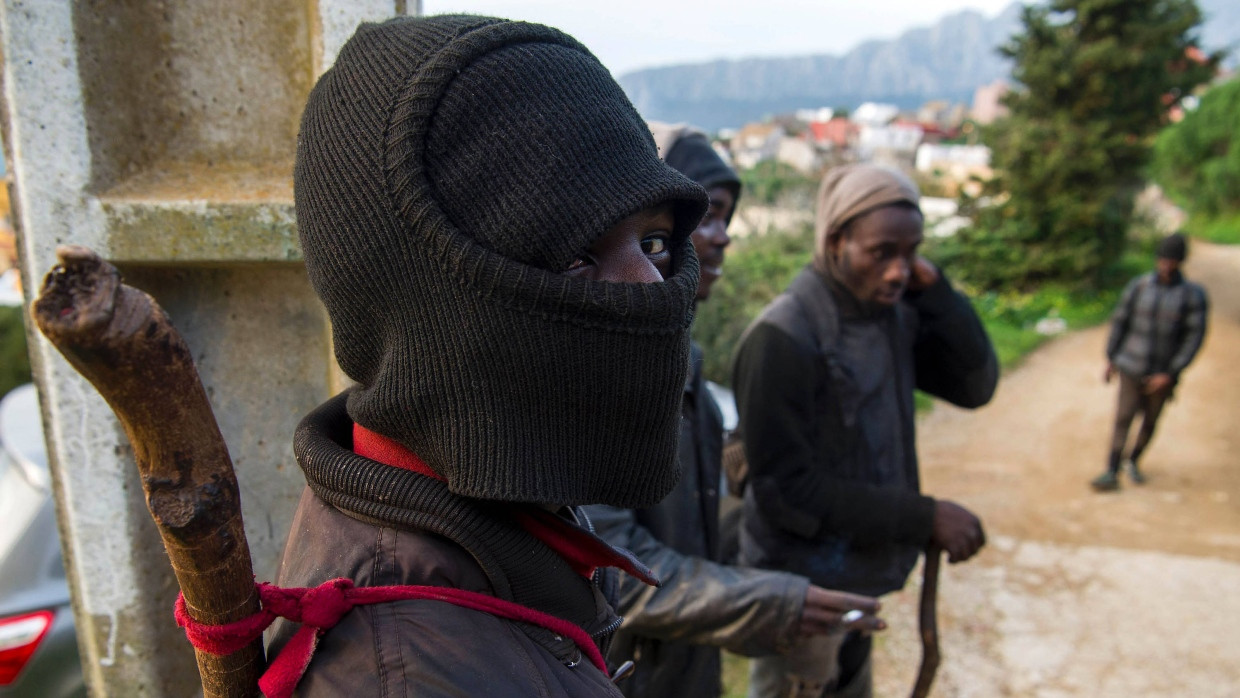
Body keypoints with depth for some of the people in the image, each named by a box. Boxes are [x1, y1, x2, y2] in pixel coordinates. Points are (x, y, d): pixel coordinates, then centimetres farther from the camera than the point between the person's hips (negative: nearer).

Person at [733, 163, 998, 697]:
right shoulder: (782, 337, -24)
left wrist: (934, 291, -14)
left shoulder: (895, 314, -1)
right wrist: (924, 518, -22)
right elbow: (785, 490, -24)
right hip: (804, 588, -7)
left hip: (861, 575, 7)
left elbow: (976, 385, -1)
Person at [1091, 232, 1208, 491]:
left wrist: (1170, 374, -13)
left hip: (1163, 374, 0)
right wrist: (1111, 359, 5)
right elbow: (1119, 321, 5)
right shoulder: (1138, 286, -4)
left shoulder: (1194, 295, -7)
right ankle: (1112, 473, -6)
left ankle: (1134, 460, 35)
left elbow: (1195, 336, -8)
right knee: (1124, 417, -6)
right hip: (1131, 368, 0)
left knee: (1150, 422, 12)